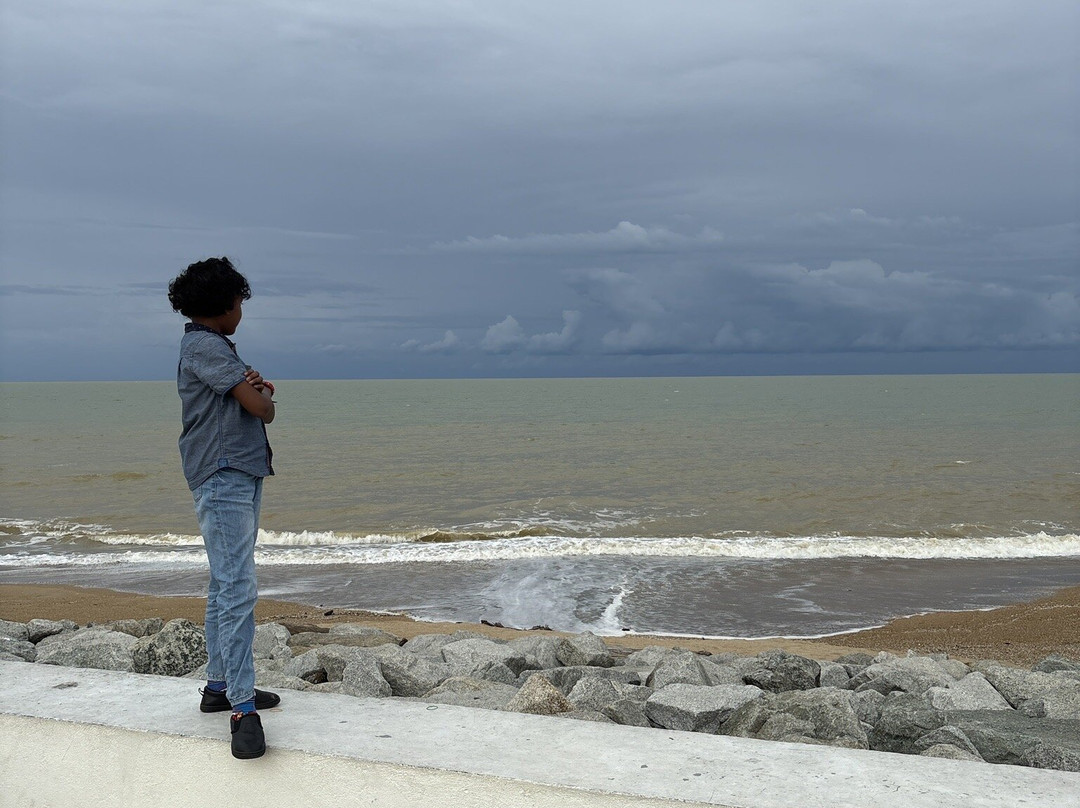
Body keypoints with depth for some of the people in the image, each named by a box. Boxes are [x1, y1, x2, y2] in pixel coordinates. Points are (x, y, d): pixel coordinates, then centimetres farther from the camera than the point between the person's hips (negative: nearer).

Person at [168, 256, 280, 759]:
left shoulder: (213, 347, 21)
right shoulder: (205, 346, -11)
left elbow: (258, 403, 16)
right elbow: (261, 408, -16)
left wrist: (257, 388, -7)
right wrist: (262, 395, 8)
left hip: (240, 476, 11)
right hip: (223, 477, -11)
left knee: (226, 585, 14)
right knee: (237, 589, -15)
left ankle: (219, 684, 22)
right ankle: (242, 708, -16)